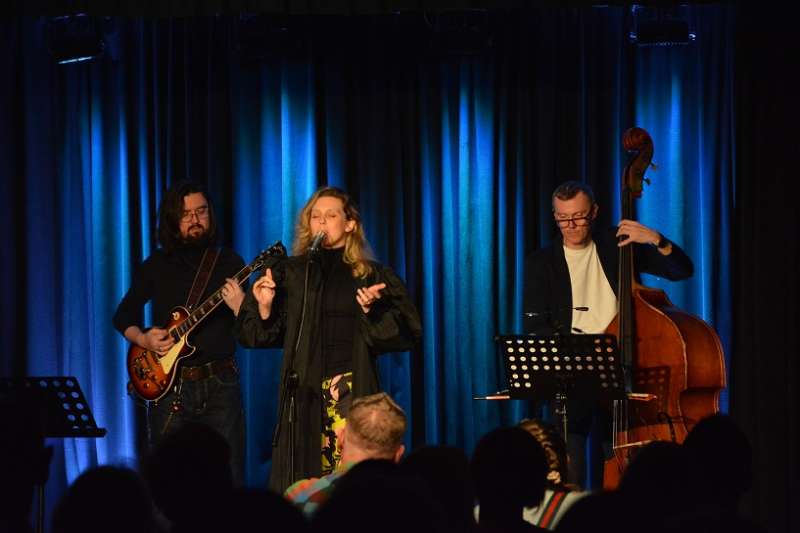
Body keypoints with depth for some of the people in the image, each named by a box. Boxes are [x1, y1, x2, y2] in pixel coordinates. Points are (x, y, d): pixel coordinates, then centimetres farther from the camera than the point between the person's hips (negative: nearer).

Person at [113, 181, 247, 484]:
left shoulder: (229, 263, 4)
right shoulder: (158, 266, 7)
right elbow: (123, 316, 14)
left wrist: (240, 307, -22)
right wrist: (142, 339, -5)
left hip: (220, 384, -1)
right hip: (168, 386, 1)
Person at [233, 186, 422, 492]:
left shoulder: (372, 277, 7)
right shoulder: (291, 274, 10)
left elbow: (406, 333, 0)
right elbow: (260, 336, 10)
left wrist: (373, 310, -15)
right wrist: (264, 306, -9)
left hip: (354, 390, -1)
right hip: (304, 391, 1)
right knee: (302, 488, -3)